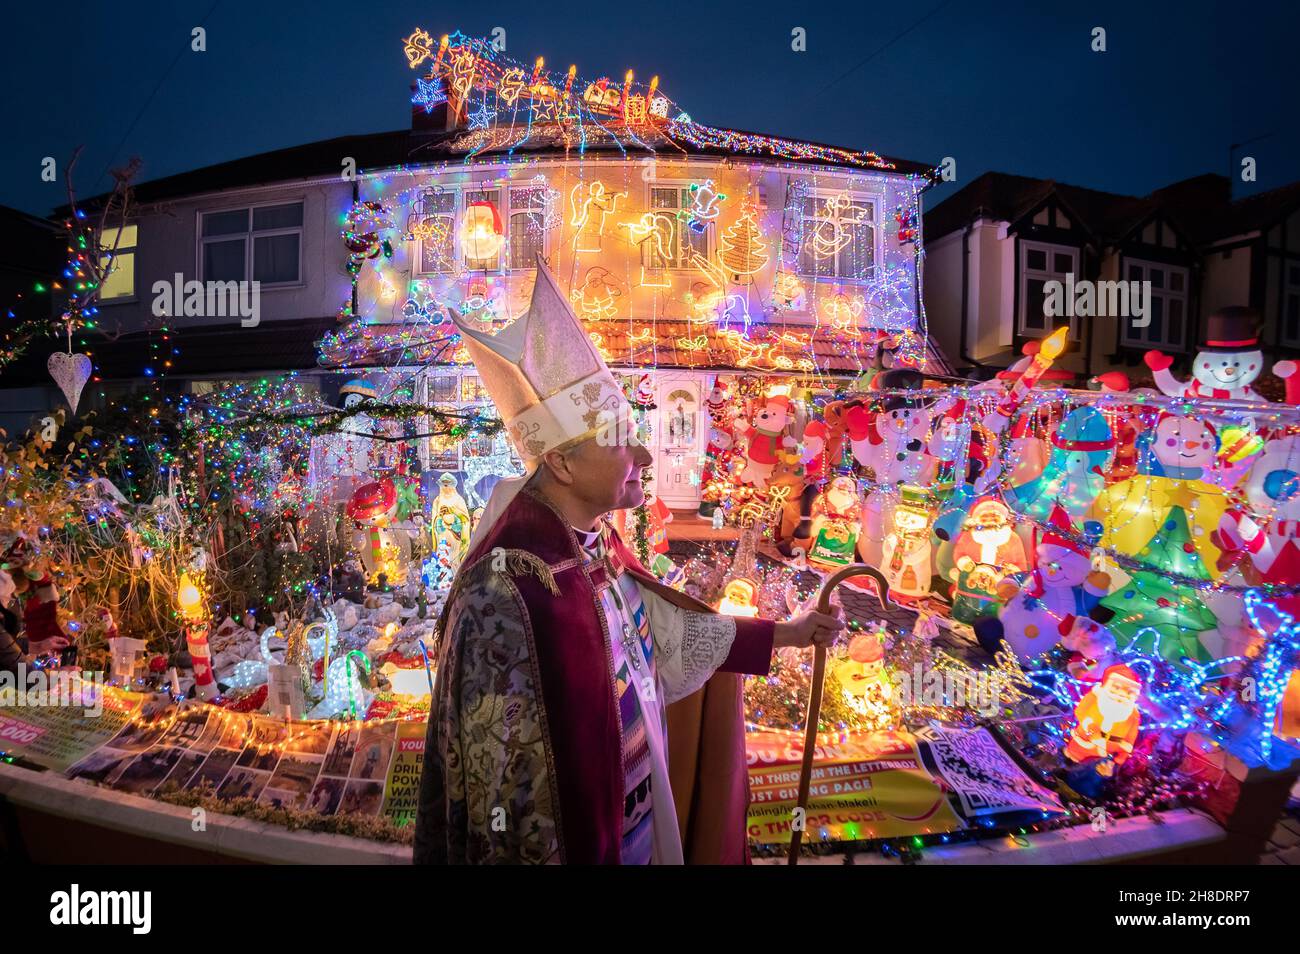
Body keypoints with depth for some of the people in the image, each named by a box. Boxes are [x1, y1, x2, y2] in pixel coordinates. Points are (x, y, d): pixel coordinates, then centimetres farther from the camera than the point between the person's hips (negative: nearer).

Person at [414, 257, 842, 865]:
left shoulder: (594, 542, -7)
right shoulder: (506, 590, -32)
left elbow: (660, 628, 4)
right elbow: (497, 777, -24)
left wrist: (785, 634, 9)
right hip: (576, 838, -7)